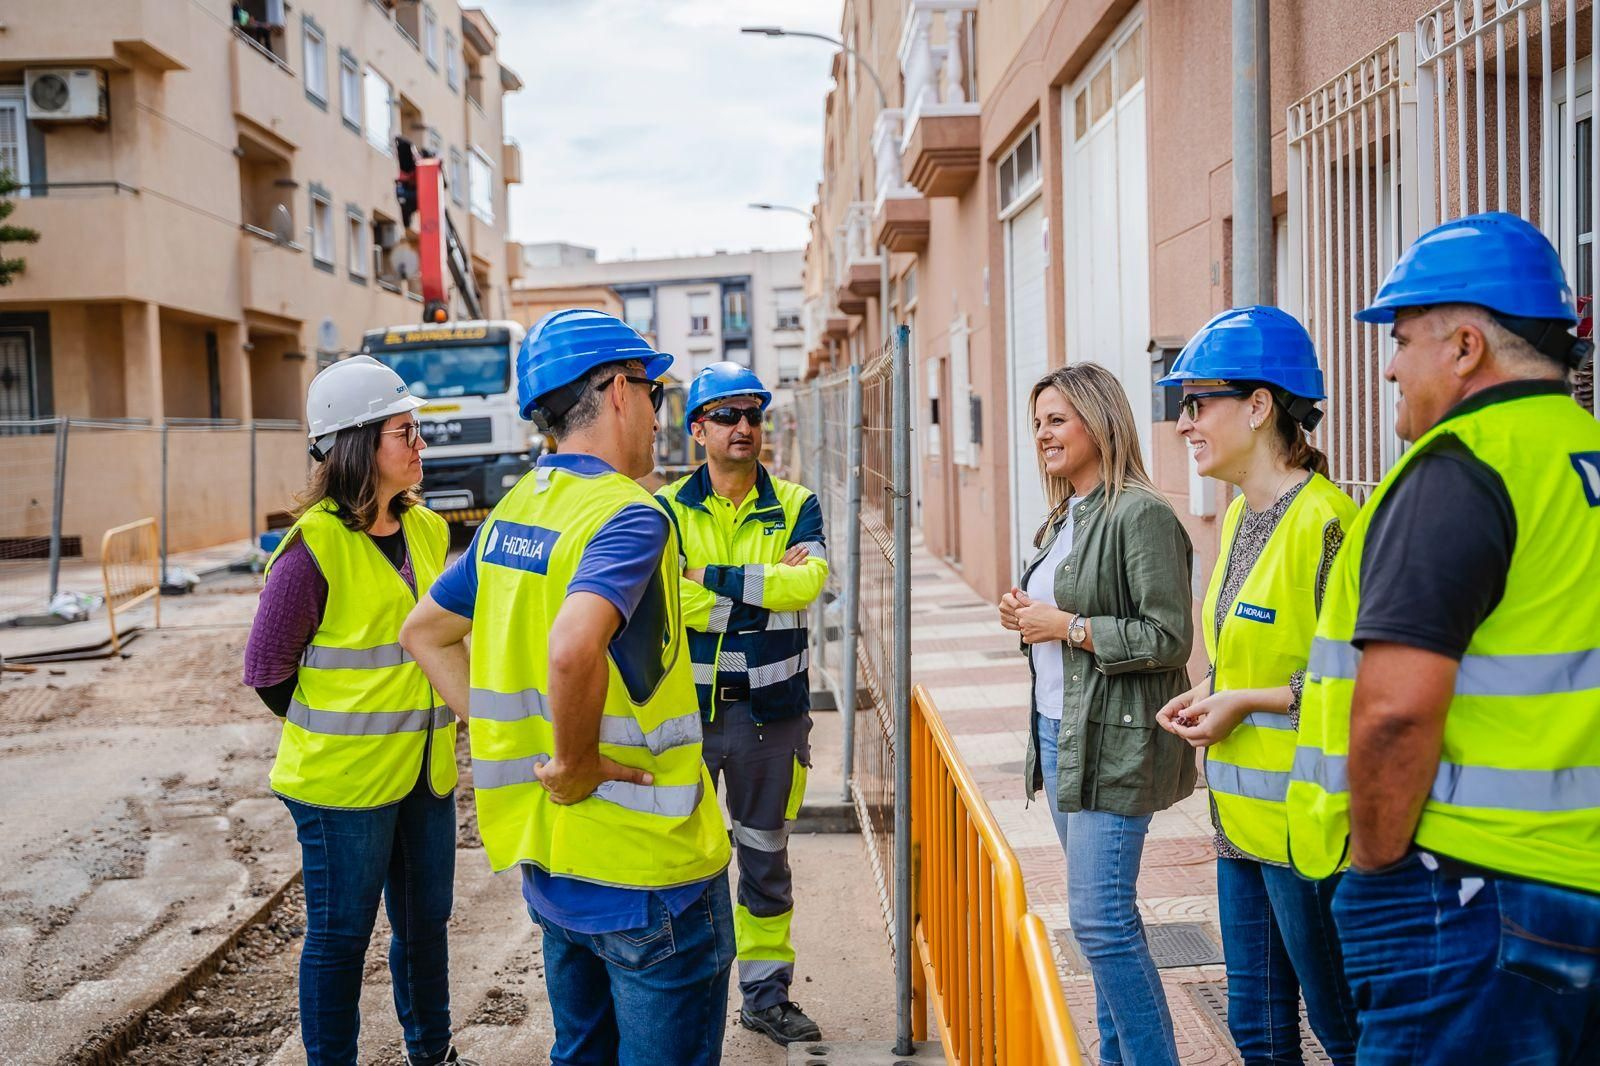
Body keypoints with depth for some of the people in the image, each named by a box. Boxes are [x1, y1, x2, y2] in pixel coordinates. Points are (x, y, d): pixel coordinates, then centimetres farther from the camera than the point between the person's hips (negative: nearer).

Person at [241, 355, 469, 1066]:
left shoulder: (426, 531, 5)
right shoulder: (315, 547, -16)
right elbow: (267, 669, -10)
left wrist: (442, 722, 13)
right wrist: (334, 733, -3)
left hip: (428, 771, 7)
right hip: (344, 781, -7)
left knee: (426, 920, 19)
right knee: (341, 935, 8)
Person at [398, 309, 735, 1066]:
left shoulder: (512, 512, 6)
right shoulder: (629, 515, -19)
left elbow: (424, 633, 15)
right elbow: (572, 650, -37)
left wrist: (508, 732, 8)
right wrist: (575, 766, -21)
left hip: (549, 860, 8)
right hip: (645, 867, -8)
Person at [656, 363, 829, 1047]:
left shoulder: (795, 506, 3)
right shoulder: (668, 510, -1)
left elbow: (807, 581, -16)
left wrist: (714, 577, -18)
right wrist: (767, 587, -16)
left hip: (771, 708, 1)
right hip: (686, 706, -1)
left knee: (765, 857, 14)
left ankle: (766, 993, 28)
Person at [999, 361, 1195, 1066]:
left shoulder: (1141, 515, -14)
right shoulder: (1063, 519, 15)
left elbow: (1168, 638, -19)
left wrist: (1067, 626, -17)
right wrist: (1026, 618, 4)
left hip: (1114, 741, -9)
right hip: (1057, 732, 9)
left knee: (1100, 920, -7)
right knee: (1103, 914, 17)